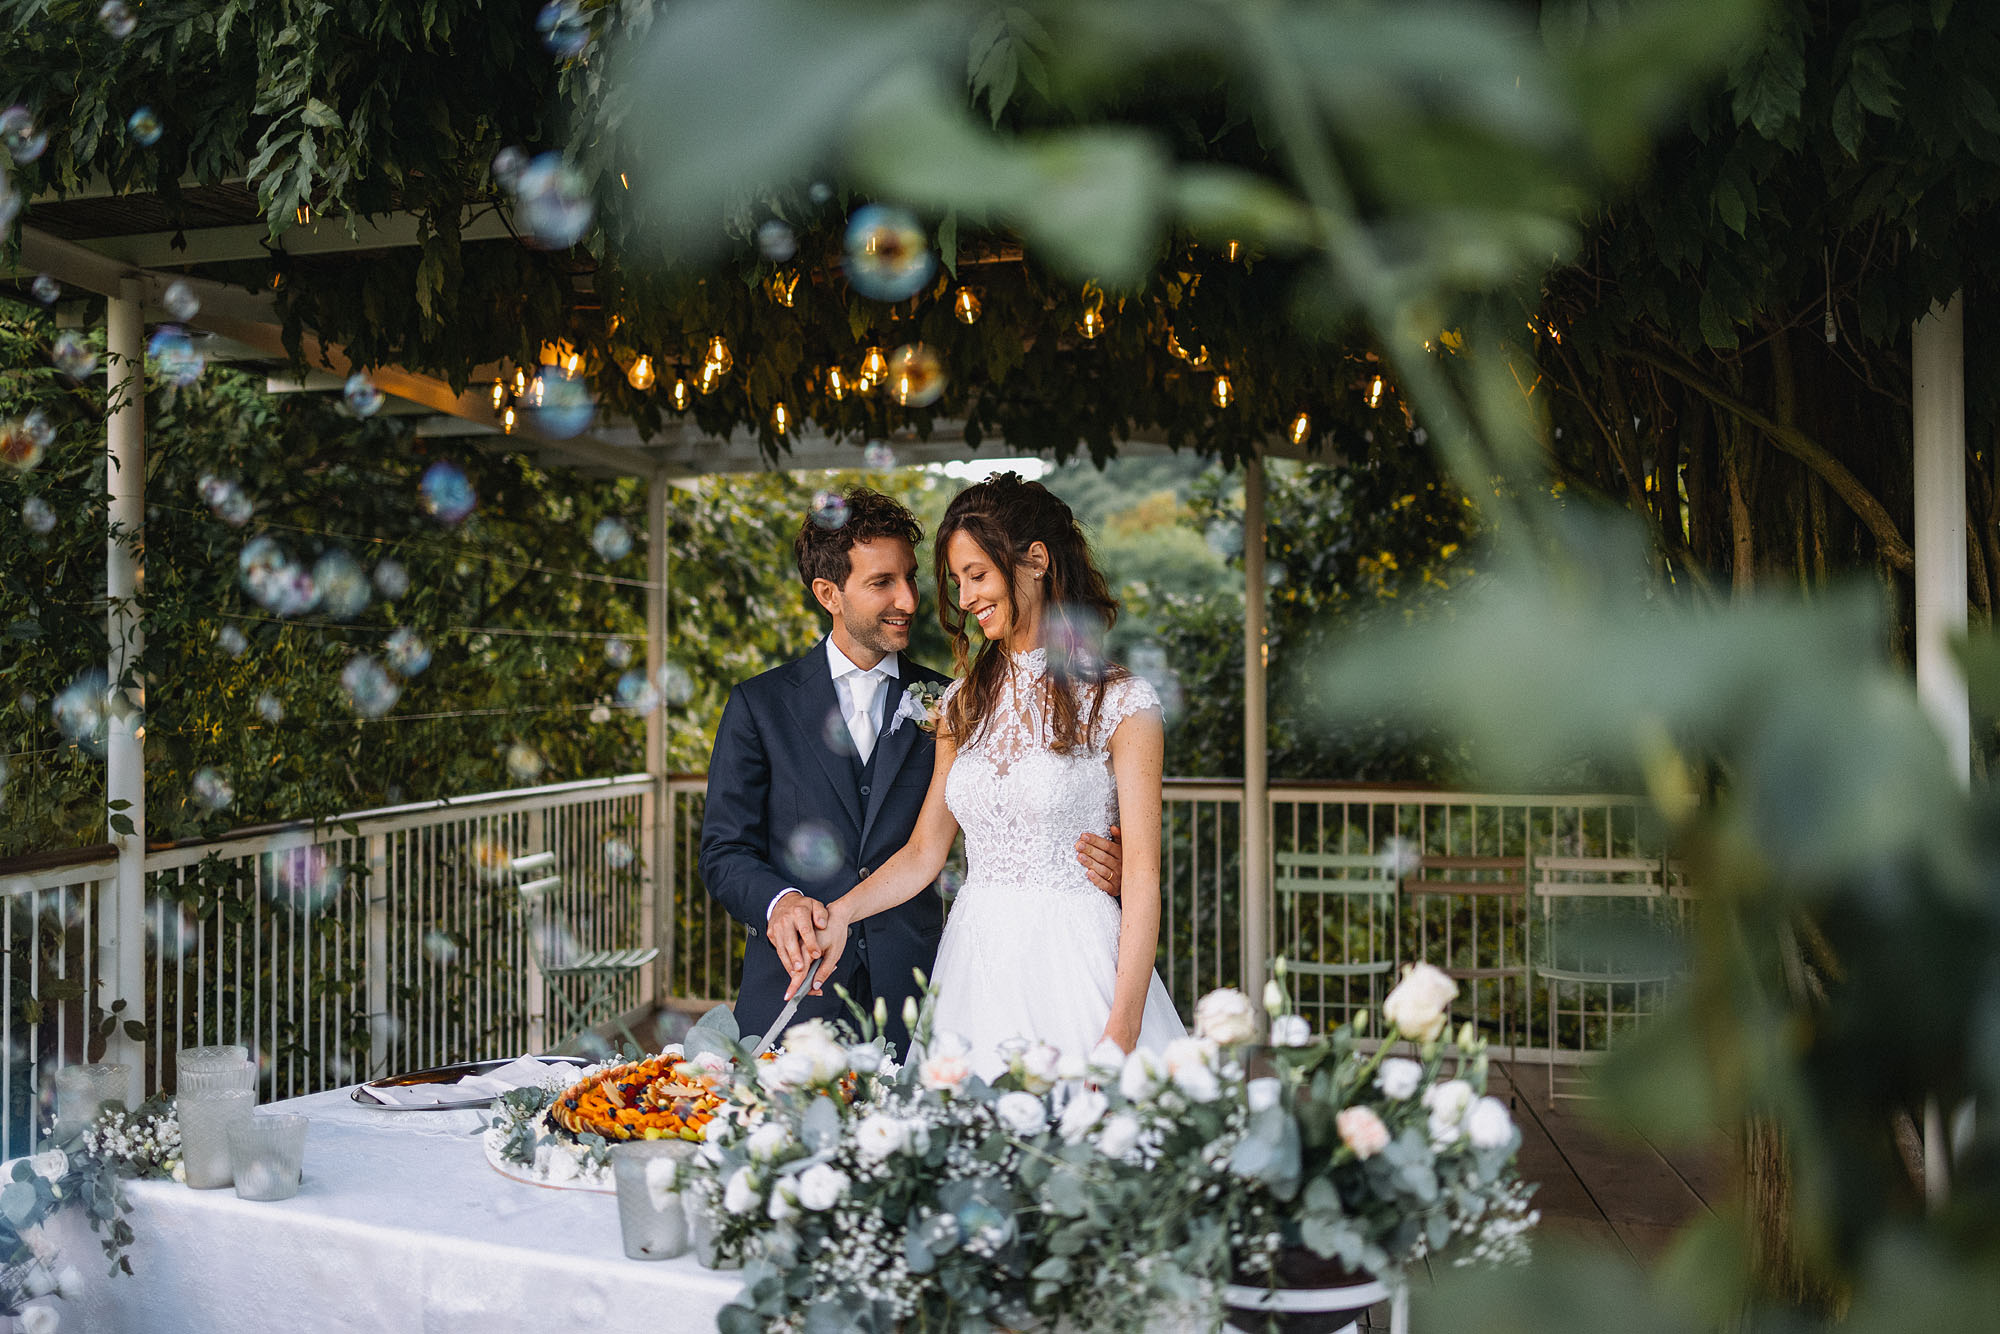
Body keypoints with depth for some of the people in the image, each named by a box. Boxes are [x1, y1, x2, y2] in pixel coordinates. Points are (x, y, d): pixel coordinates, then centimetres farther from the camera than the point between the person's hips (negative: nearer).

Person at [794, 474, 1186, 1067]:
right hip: (973, 965, 5)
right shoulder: (964, 700, 12)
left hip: (1072, 968, -4)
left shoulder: (1120, 701, -5)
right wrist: (840, 913, -5)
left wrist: (1122, 1033, -16)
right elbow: (925, 851, 13)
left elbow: (1143, 878, -9)